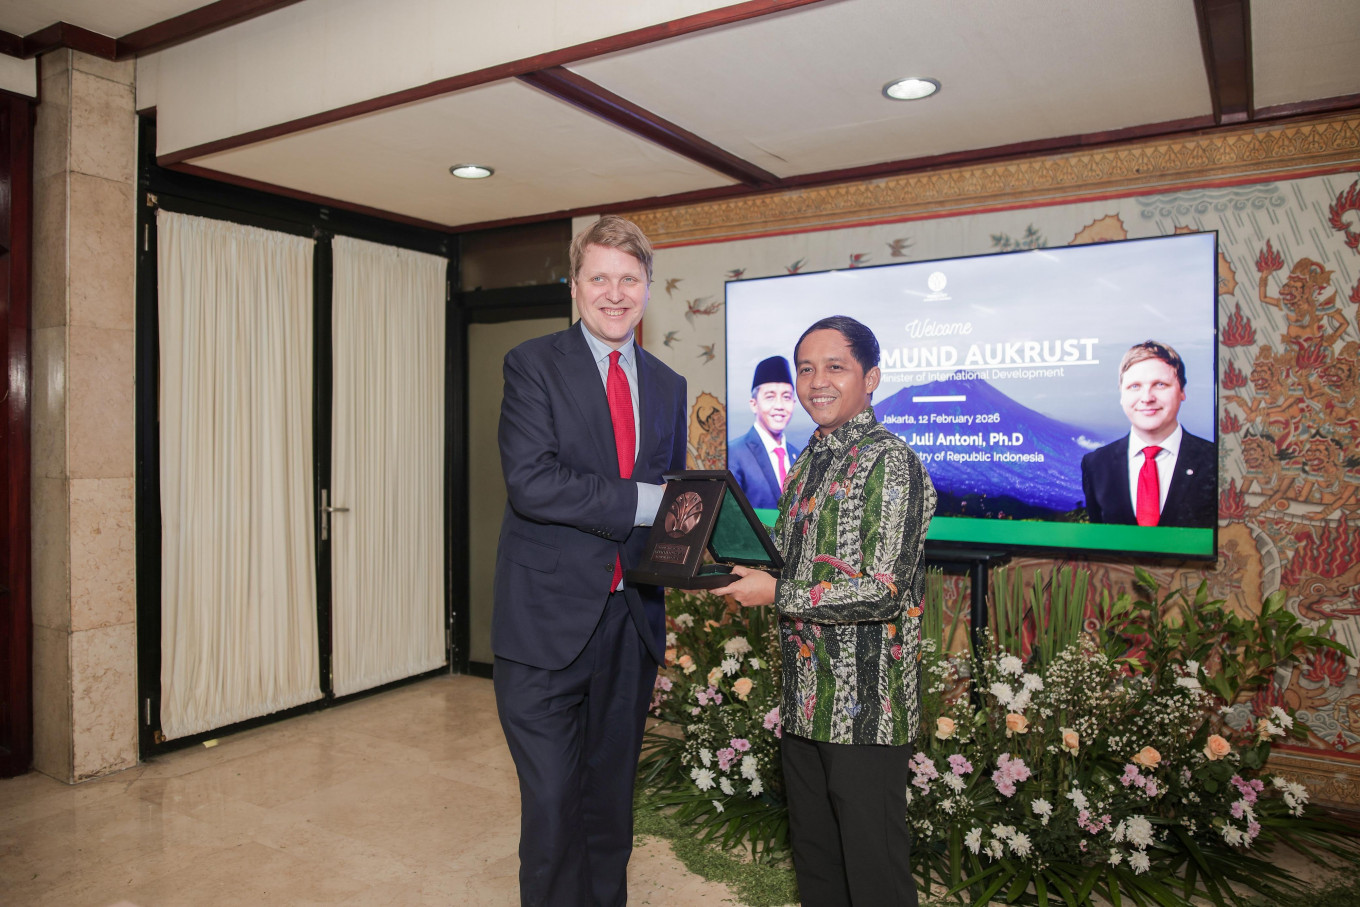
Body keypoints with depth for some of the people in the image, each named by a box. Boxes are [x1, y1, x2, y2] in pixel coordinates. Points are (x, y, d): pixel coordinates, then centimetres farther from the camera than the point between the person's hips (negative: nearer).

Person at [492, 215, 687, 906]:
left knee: (613, 795, 18)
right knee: (553, 804, 0)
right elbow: (530, 482, -17)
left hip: (632, 617, 5)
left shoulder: (668, 386, 13)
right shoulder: (534, 364, -4)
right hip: (550, 617, -4)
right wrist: (639, 501, -17)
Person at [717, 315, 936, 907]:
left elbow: (882, 590, -21)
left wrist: (774, 593, -17)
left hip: (866, 704, -8)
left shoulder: (889, 461, -14)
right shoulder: (810, 460, 11)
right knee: (814, 859, 22)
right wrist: (737, 568, 0)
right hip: (805, 698, 8)